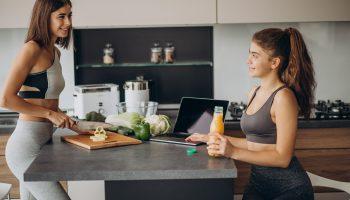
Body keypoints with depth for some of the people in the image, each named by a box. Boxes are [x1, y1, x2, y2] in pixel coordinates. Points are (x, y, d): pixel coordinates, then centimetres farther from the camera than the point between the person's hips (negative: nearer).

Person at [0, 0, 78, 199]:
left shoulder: (55, 52, 14)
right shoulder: (32, 49, -13)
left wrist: (62, 118, 9)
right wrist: (50, 113, -15)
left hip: (43, 142, 9)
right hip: (27, 145, -9)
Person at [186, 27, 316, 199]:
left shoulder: (283, 97, -12)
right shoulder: (254, 93, 12)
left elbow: (282, 158, -15)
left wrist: (233, 152, -21)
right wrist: (213, 139, 19)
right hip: (257, 183, 7)